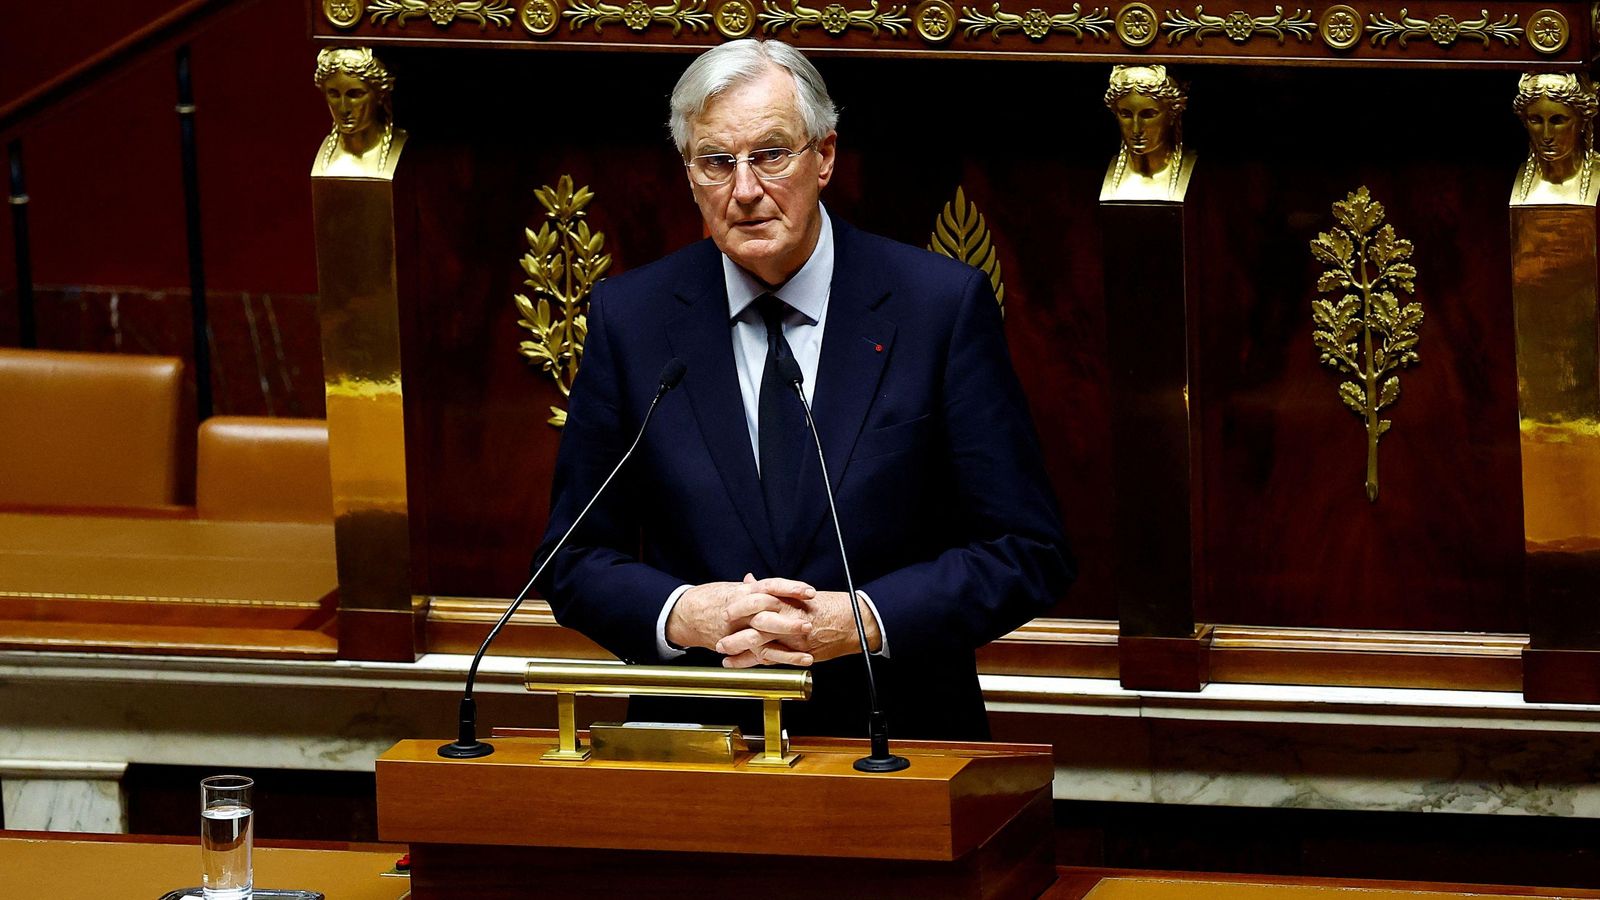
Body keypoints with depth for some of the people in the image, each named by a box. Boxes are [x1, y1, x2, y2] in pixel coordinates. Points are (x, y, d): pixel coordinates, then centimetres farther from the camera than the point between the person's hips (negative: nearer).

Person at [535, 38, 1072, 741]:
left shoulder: (942, 306, 2)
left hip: (899, 751, -4)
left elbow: (1027, 552, 2)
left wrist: (860, 620, -11)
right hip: (694, 741, 4)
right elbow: (575, 559, 12)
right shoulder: (630, 317, 8)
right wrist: (683, 614, -9)